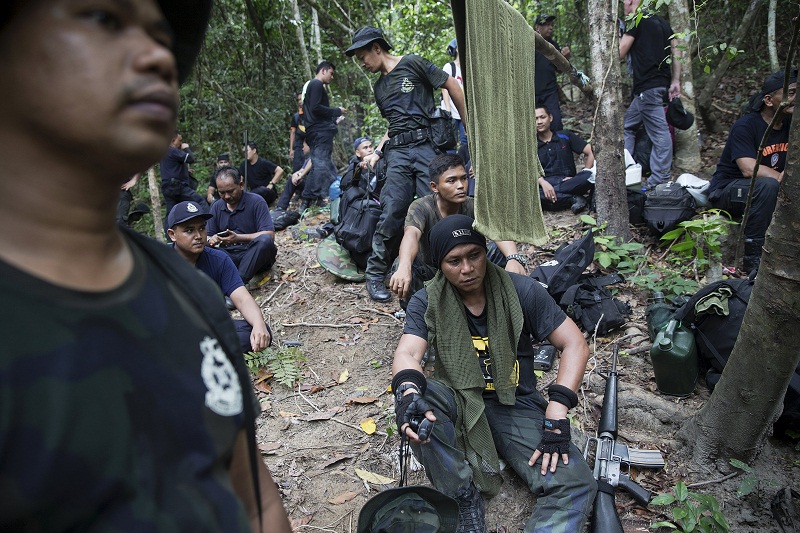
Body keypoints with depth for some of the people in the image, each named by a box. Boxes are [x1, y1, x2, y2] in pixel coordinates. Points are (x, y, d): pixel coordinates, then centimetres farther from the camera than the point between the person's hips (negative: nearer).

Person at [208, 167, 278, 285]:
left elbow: (270, 235, -14)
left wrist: (238, 238, -24)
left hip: (255, 254, -4)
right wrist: (212, 240, -13)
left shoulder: (256, 201, -5)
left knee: (265, 240, -36)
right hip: (228, 255, 4)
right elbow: (209, 236, 13)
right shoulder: (216, 207, 11)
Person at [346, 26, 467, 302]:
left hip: (427, 146, -4)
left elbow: (452, 85, 4)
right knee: (393, 212, -9)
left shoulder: (412, 64, 5)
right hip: (397, 153, 4)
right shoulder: (380, 87, 25)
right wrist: (377, 152, 14)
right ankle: (375, 275, -1)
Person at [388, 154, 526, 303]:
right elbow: (411, 234, -42)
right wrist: (404, 267, -64)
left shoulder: (472, 207, -12)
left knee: (504, 251, -19)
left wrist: (514, 257, -51)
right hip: (429, 272, -3)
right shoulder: (421, 207, -21)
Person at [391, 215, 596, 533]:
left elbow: (575, 344, -8)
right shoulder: (427, 303, -3)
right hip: (459, 404, 1)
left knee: (576, 486, -25)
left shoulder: (521, 291, -6)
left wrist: (555, 417, -19)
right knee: (412, 394, -32)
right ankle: (465, 500, -18)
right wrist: (409, 394, -42)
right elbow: (408, 354, -17)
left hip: (516, 406, 0)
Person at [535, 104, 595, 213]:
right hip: (544, 184, 0)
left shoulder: (565, 137, 16)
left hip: (567, 181, 0)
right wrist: (543, 182, -22)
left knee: (590, 176, -32)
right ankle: (573, 199, -26)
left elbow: (591, 152, 8)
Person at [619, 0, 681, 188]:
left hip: (648, 87, -9)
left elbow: (620, 54, -6)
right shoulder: (660, 21, 18)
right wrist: (675, 81, 11)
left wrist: (620, 37, 13)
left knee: (659, 132, -7)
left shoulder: (636, 21, -5)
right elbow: (676, 51, 13)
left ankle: (660, 179, -5)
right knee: (628, 126, 14)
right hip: (661, 84, 9)